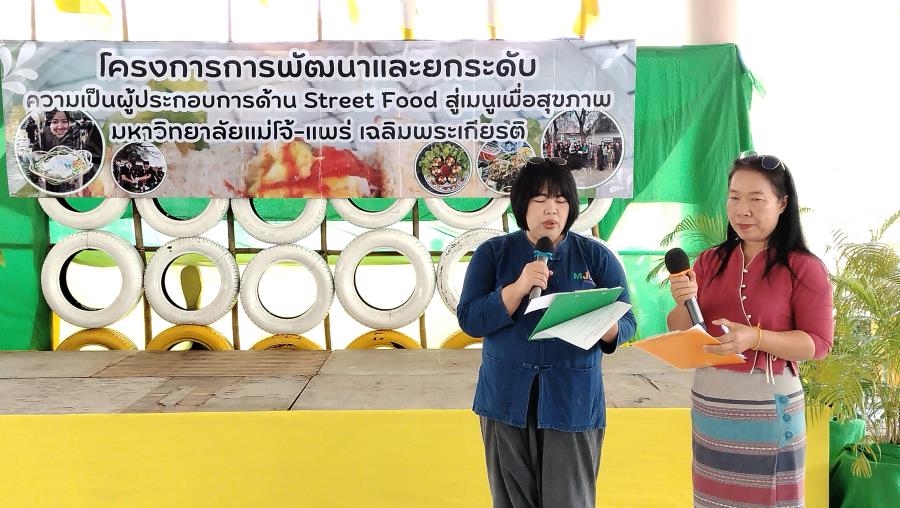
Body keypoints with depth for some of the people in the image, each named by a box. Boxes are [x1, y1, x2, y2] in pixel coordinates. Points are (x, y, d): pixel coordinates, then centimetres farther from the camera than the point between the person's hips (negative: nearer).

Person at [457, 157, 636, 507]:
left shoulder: (597, 256, 2)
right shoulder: (493, 253, 1)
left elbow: (626, 322, 0)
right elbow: (469, 320, -6)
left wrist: (604, 328, -23)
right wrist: (520, 287, -20)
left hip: (573, 401, 0)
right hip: (507, 398, 1)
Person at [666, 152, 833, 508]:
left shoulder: (804, 267, -8)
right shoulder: (709, 261, 5)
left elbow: (818, 343, -10)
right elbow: (679, 334, 6)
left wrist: (755, 337, -25)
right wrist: (683, 304, -16)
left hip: (769, 406, -4)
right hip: (708, 403, 4)